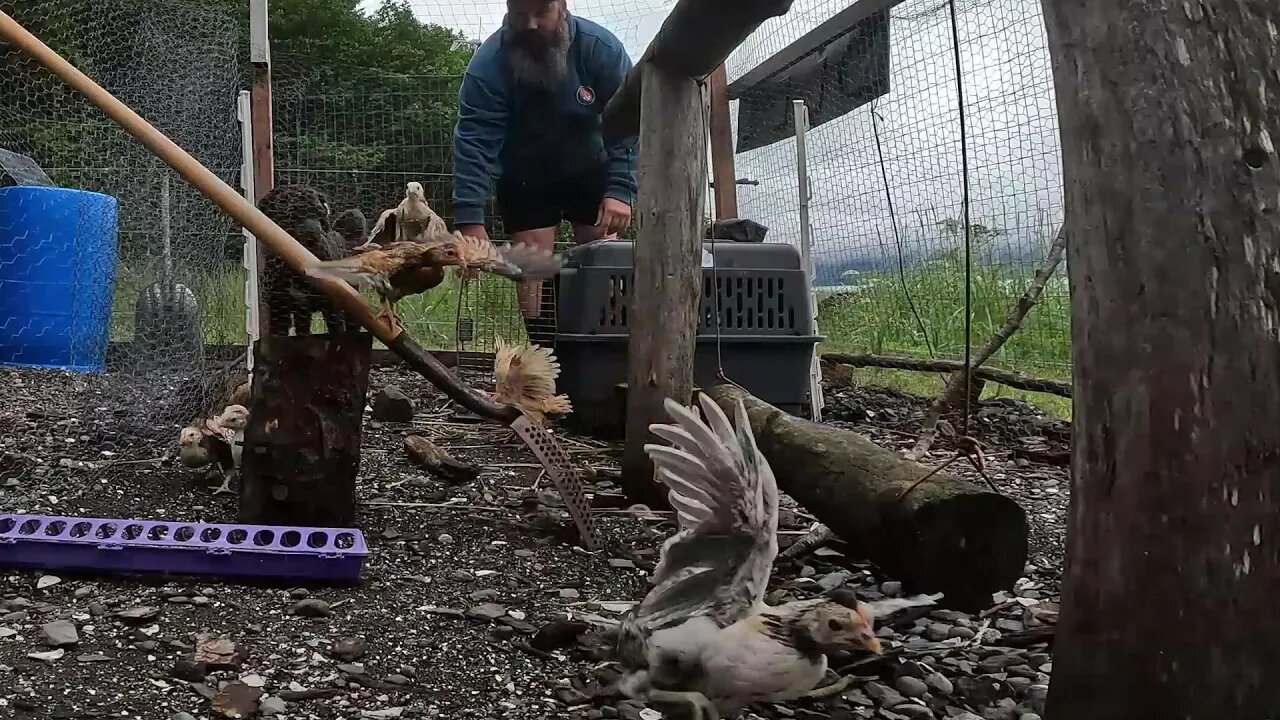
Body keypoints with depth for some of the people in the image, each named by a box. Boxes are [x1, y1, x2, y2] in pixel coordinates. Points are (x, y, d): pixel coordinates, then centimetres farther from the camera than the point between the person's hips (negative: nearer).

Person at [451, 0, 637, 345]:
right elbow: (474, 142, -32)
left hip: (591, 172, 1)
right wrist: (469, 220, -42)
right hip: (525, 181, -1)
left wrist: (621, 190, -36)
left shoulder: (600, 47, -24)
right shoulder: (488, 63, -26)